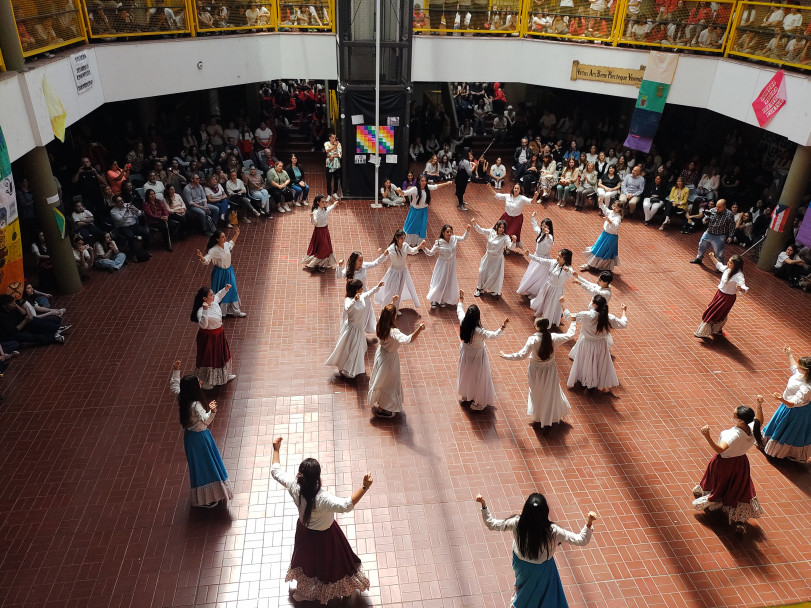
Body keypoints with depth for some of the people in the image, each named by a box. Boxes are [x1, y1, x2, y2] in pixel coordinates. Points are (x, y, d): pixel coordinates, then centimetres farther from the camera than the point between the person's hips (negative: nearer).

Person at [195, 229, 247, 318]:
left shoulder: (226, 244, -6)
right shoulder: (213, 250, -25)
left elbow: (231, 244, 20)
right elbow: (206, 261, -29)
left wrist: (236, 235, 21)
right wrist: (201, 257, -49)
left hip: (229, 271, 7)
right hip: (220, 273, -7)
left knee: (232, 290, 17)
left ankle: (235, 311, 33)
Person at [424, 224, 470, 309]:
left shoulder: (454, 238, -9)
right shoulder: (439, 242, -20)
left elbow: (463, 238, 11)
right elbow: (431, 253, -17)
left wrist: (467, 230, -4)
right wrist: (424, 248, -34)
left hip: (451, 264, 5)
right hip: (442, 265, -5)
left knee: (449, 283, 15)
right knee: (439, 282, 3)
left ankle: (442, 300, 36)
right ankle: (434, 300, 25)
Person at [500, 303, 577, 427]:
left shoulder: (533, 339, -29)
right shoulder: (553, 338, -20)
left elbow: (522, 355, -26)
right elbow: (570, 335, -7)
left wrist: (506, 356, -16)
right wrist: (573, 321, 8)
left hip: (536, 370, -2)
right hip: (550, 369, 2)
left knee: (537, 392, 21)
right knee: (552, 391, 24)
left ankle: (538, 418, 38)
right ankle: (557, 416, 42)